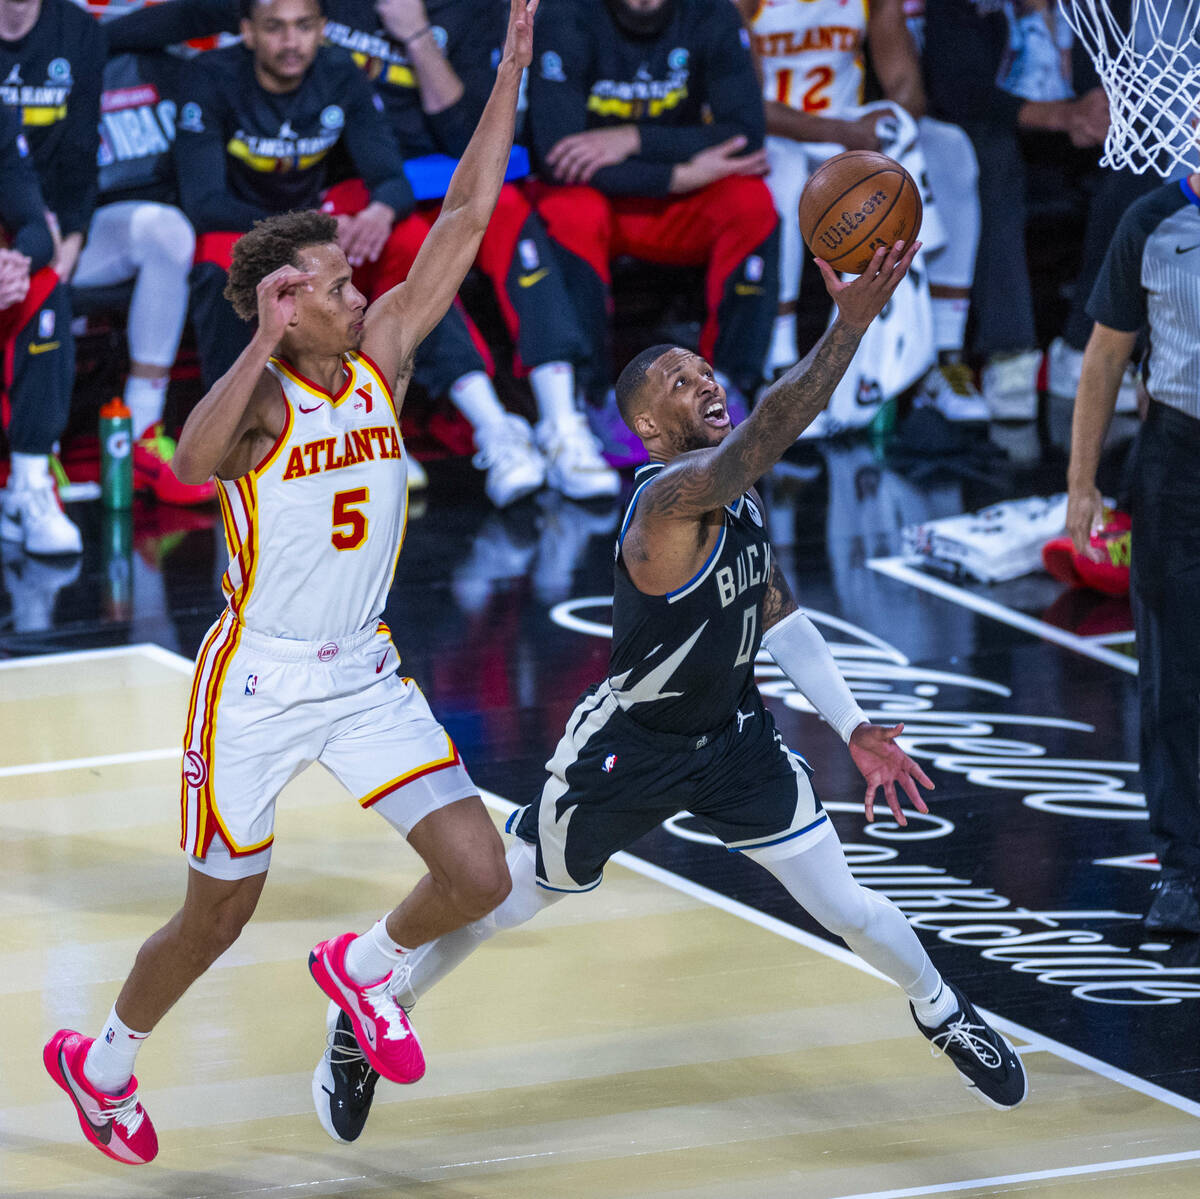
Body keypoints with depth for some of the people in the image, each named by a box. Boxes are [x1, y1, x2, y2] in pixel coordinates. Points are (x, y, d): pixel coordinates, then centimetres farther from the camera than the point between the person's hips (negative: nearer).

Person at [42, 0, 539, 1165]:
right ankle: (100, 1059, 37)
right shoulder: (258, 394, -17)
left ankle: (364, 965, 24)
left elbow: (465, 216, -3)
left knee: (479, 874, -8)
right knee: (218, 917, 10)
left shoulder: (383, 353, -1)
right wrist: (265, 344, -40)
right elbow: (192, 462, -41)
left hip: (364, 675, 5)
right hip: (259, 680, -5)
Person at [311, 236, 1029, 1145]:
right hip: (630, 748, -6)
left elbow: (780, 618, 10)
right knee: (503, 901, 10)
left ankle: (940, 1012, 33)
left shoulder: (740, 495, -3)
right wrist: (851, 323, -60)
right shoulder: (670, 498, -30)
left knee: (846, 906, 3)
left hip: (733, 732, 6)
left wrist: (854, 727, 3)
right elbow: (770, 430, -49)